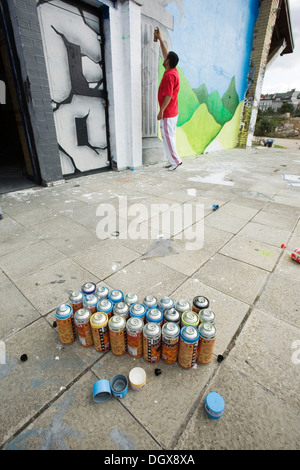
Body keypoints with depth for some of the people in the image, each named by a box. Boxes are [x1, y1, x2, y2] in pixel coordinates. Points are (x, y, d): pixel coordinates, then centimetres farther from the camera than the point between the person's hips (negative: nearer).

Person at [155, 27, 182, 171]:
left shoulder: (169, 75, -16)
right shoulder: (173, 71, 12)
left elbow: (168, 96, -23)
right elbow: (166, 54, 27)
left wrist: (161, 111, -20)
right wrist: (160, 39, 32)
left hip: (168, 113, -10)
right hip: (172, 112, 10)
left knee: (167, 137, -6)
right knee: (170, 136, 12)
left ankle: (175, 160, -1)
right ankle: (173, 160, 18)